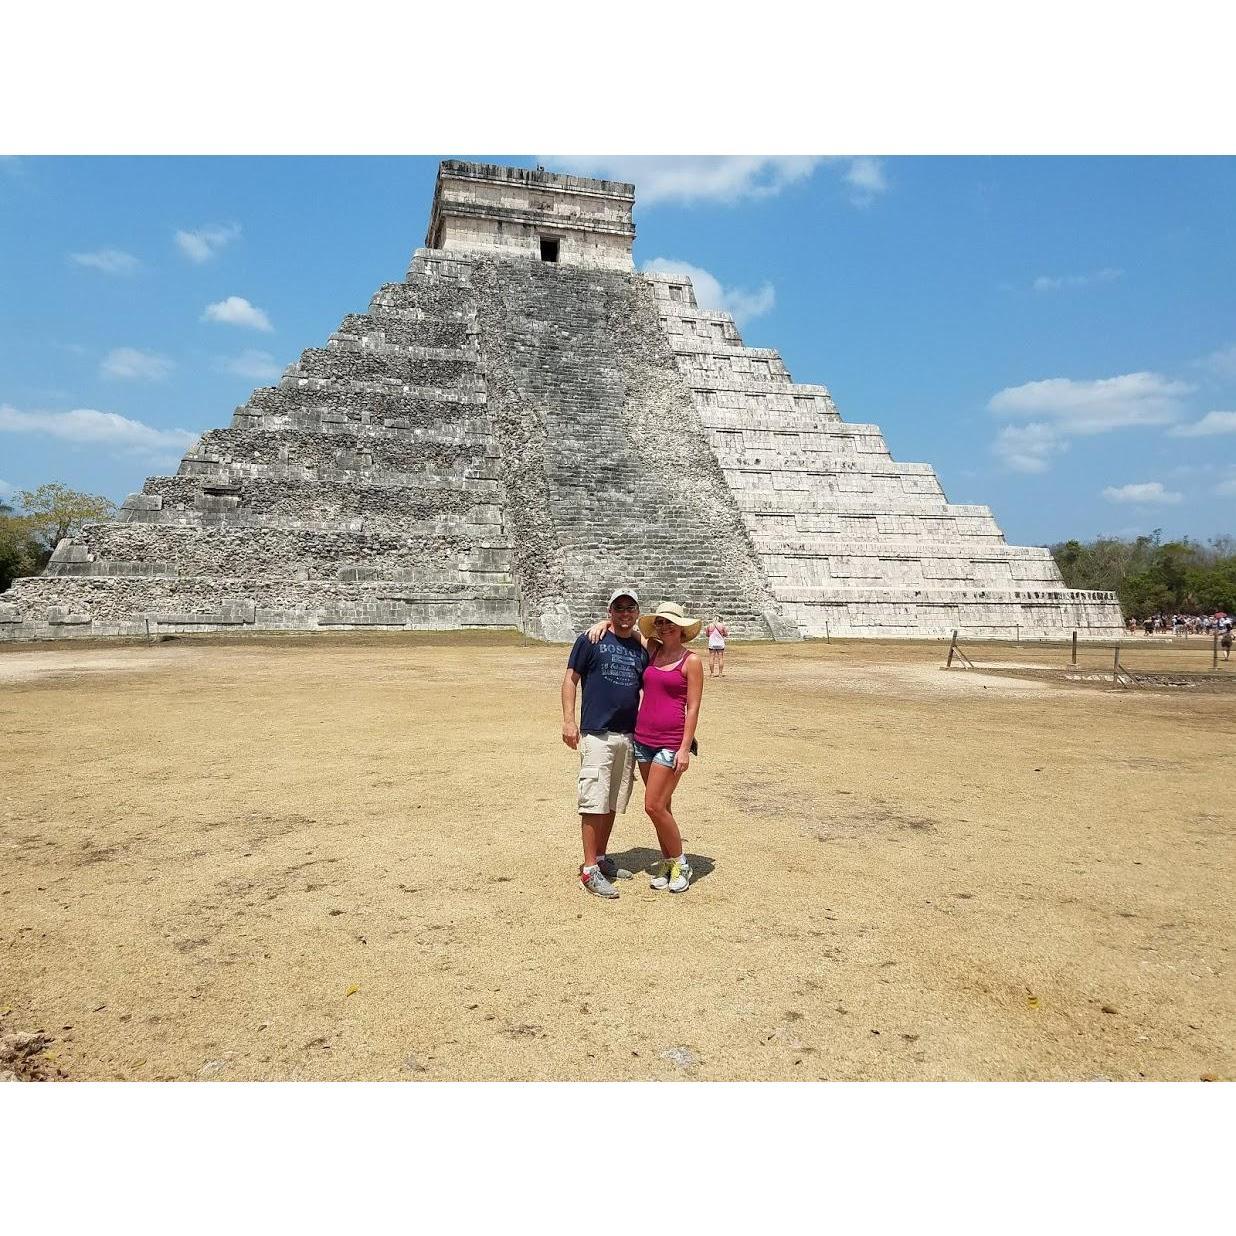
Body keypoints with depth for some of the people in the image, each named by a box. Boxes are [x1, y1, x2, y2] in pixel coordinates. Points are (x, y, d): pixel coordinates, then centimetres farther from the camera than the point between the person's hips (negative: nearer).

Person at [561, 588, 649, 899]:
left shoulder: (642, 649, 12)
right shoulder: (591, 641, -2)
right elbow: (571, 679, -2)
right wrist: (569, 720, -10)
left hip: (629, 736, 6)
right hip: (596, 733, -5)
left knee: (613, 803, 13)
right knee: (594, 801, -6)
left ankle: (601, 858, 26)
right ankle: (589, 869, 0)